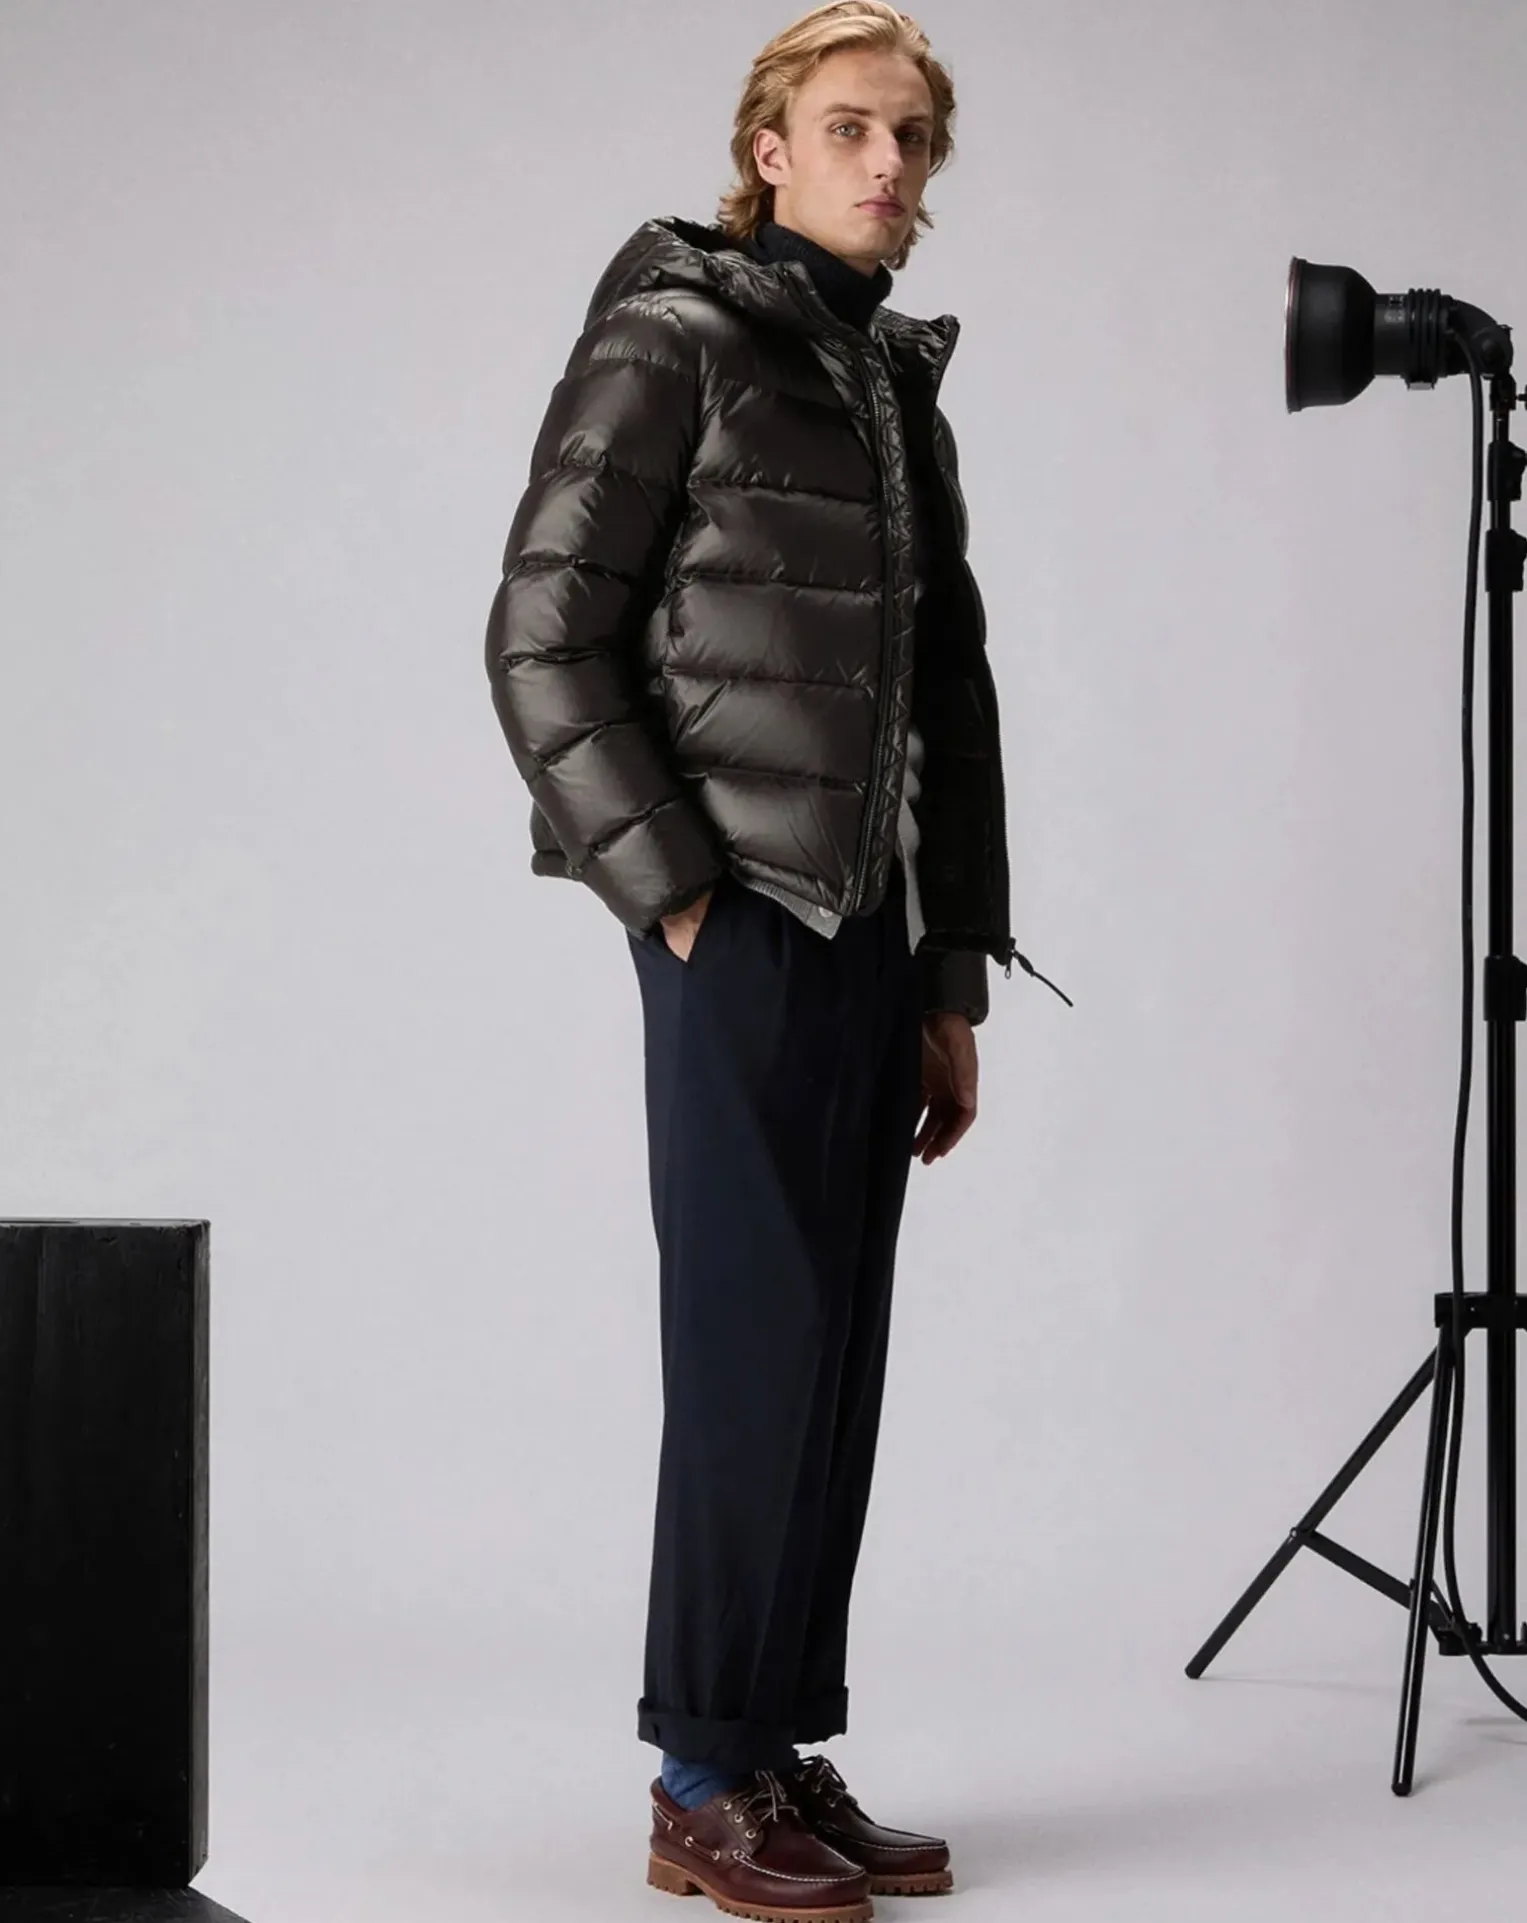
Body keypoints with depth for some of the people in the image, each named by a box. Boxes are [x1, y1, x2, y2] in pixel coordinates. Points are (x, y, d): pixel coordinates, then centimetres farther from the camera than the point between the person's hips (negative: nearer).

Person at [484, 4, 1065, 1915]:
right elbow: (541, 640, -9)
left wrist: (955, 976, 14)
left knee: (833, 1347, 7)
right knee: (760, 1332, -6)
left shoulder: (903, 390, 16)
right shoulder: (673, 342, -4)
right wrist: (672, 894, -12)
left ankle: (785, 1755, 14)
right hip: (746, 925, -7)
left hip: (875, 934, 7)